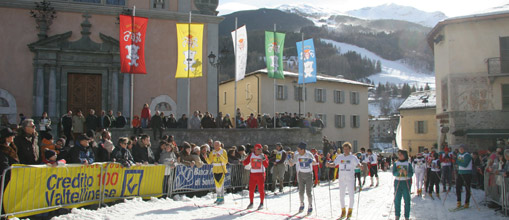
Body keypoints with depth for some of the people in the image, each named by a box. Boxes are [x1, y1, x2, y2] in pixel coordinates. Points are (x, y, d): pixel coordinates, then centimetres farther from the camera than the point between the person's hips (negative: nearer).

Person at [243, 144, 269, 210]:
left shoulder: (263, 156, -3)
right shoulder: (251, 155, 6)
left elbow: (266, 165, -13)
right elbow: (245, 163, 8)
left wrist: (263, 159, -26)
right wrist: (243, 162, -13)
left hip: (260, 174, -3)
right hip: (252, 174, 3)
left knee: (261, 189, -2)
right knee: (251, 189, 5)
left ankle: (261, 203, 9)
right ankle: (251, 203, 19)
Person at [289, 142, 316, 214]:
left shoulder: (309, 155, -11)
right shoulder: (297, 156, -4)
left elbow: (314, 162, -20)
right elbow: (291, 164, -1)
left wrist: (312, 161, -42)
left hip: (308, 174, -2)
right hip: (301, 174, 2)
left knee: (308, 192, -5)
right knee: (301, 191, 4)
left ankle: (310, 206, 12)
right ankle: (302, 204, 28)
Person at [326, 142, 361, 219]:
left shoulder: (353, 157, -3)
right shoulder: (339, 157, 5)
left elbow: (358, 164, -14)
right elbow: (334, 164, 2)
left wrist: (361, 165, -36)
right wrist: (329, 164, -17)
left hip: (350, 179, -3)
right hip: (342, 179, 3)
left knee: (351, 196, 1)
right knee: (341, 196, 8)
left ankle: (350, 211, 19)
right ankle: (343, 211, 24)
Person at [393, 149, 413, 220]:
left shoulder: (408, 164, 2)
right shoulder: (396, 164, 5)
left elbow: (411, 174, -5)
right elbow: (394, 173, -5)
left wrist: (406, 173, -26)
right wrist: (399, 172, -25)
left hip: (406, 183, -1)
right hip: (398, 182, 1)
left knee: (407, 200, 0)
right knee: (397, 199, 2)